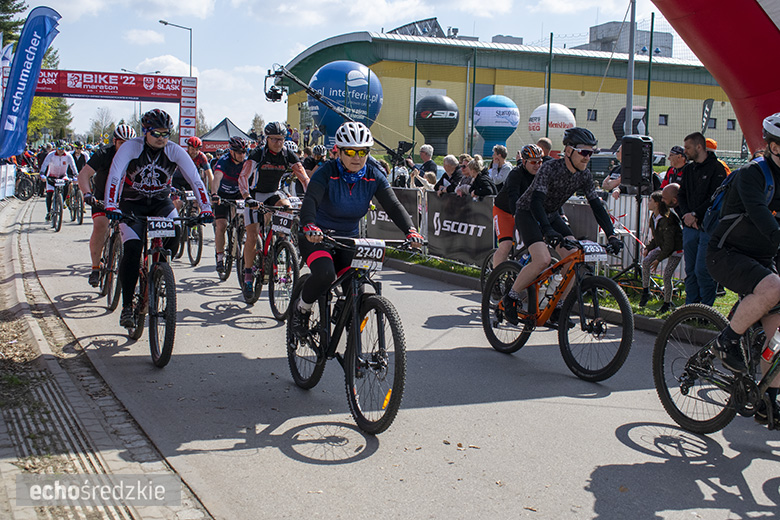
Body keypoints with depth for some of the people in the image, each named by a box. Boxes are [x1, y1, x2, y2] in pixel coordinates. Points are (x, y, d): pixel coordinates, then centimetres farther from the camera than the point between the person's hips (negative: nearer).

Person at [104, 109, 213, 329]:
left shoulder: (175, 152, -13)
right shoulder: (130, 148, -18)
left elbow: (195, 180, -18)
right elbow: (114, 176, -29)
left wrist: (206, 209, -31)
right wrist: (111, 206, -44)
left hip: (161, 202, 2)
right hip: (132, 203, -2)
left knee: (176, 231, -29)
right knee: (132, 249, -20)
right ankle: (127, 305, -10)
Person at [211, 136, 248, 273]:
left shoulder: (246, 162, -13)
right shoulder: (223, 161, -25)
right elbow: (217, 178, -40)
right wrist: (214, 194, -58)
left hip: (238, 195, 3)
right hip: (222, 196, -3)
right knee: (221, 225, -15)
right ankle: (220, 258, -6)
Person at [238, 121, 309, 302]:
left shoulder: (288, 155, -9)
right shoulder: (258, 154, -18)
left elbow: (304, 177, -13)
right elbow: (243, 177, -28)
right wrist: (247, 198, -44)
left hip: (275, 193, 3)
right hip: (256, 195, -3)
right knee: (252, 237, -11)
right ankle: (248, 275, 3)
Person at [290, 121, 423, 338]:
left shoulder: (374, 176, -6)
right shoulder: (327, 172, -17)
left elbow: (393, 205, -14)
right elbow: (310, 200, -32)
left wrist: (410, 231, -32)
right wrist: (309, 225, -54)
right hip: (318, 236, -4)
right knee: (325, 274, -31)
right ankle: (301, 308, -1)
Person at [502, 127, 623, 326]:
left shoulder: (584, 175, -8)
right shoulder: (550, 168, -27)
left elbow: (596, 205, -6)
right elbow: (536, 202, -37)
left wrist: (611, 235, -17)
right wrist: (548, 231, -50)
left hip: (551, 215, 7)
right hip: (528, 213, -6)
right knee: (543, 260, -27)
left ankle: (558, 308, 0)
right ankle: (511, 297, -7)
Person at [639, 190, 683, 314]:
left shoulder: (667, 220, -29)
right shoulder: (653, 217, -1)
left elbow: (669, 245, -27)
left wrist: (659, 259, -23)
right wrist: (647, 248, -3)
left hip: (675, 249, -8)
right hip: (662, 247, 8)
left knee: (666, 275, -14)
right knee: (645, 262, -10)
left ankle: (667, 303, 4)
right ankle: (645, 291, 4)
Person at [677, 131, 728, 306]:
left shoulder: (716, 168, -4)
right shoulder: (688, 169, 16)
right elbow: (681, 195, 13)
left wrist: (695, 214, -15)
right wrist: (687, 214, -4)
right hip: (690, 226, 6)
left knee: (702, 270, -10)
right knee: (690, 270, 8)